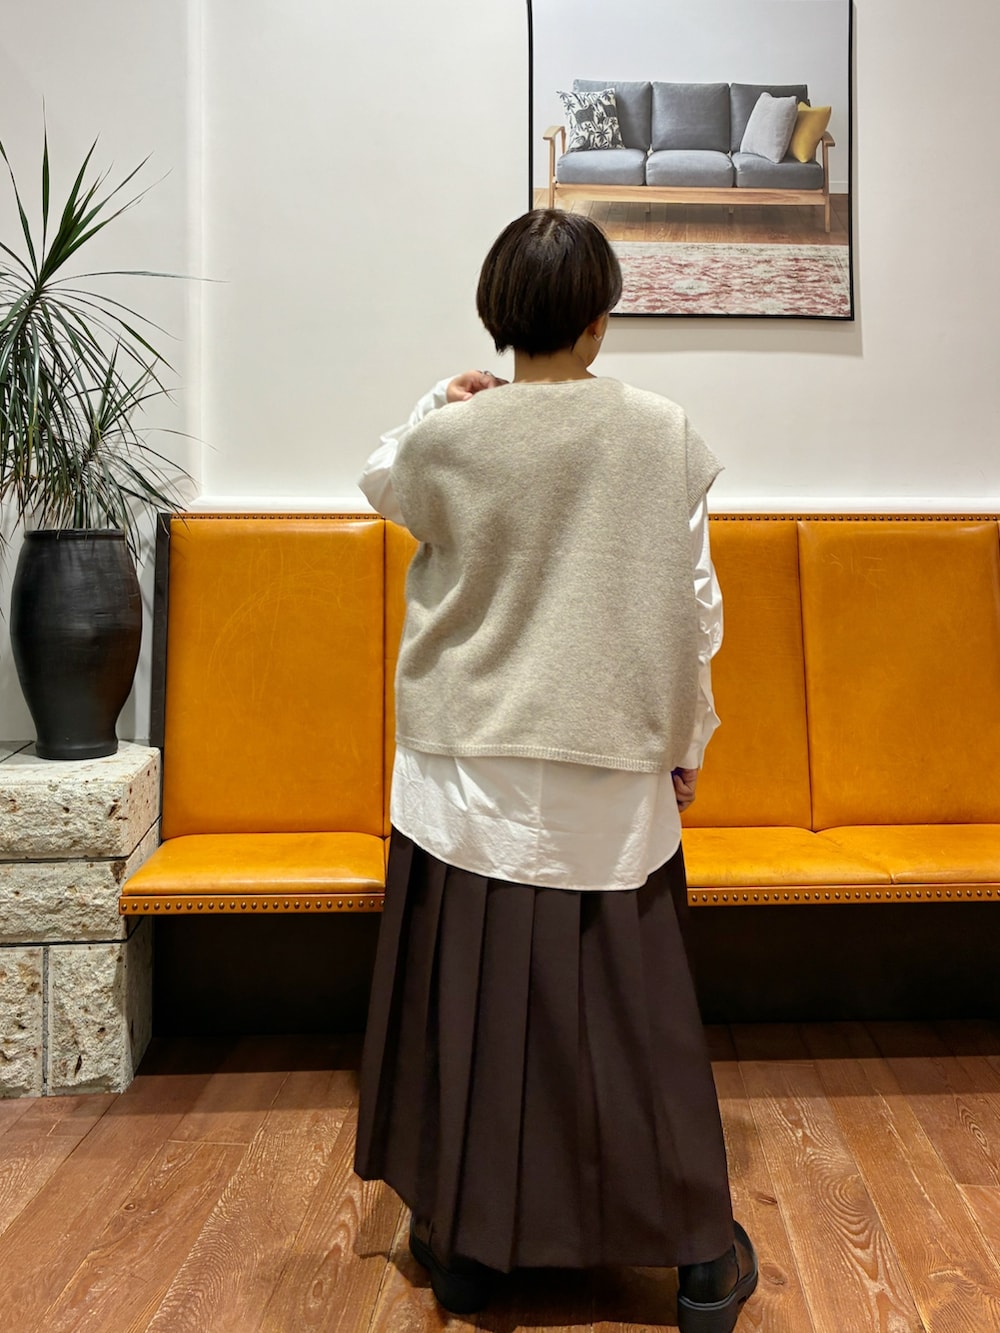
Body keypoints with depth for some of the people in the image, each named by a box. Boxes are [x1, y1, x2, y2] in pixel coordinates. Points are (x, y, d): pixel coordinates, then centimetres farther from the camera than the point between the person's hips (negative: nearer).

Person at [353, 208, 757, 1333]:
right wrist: (684, 745, 8)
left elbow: (382, 485, 17)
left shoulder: (447, 440, -7)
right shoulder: (662, 435, -6)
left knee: (470, 1003, 13)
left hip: (471, 779, 0)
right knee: (633, 1008, 12)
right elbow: (693, 607, -2)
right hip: (610, 783, 1)